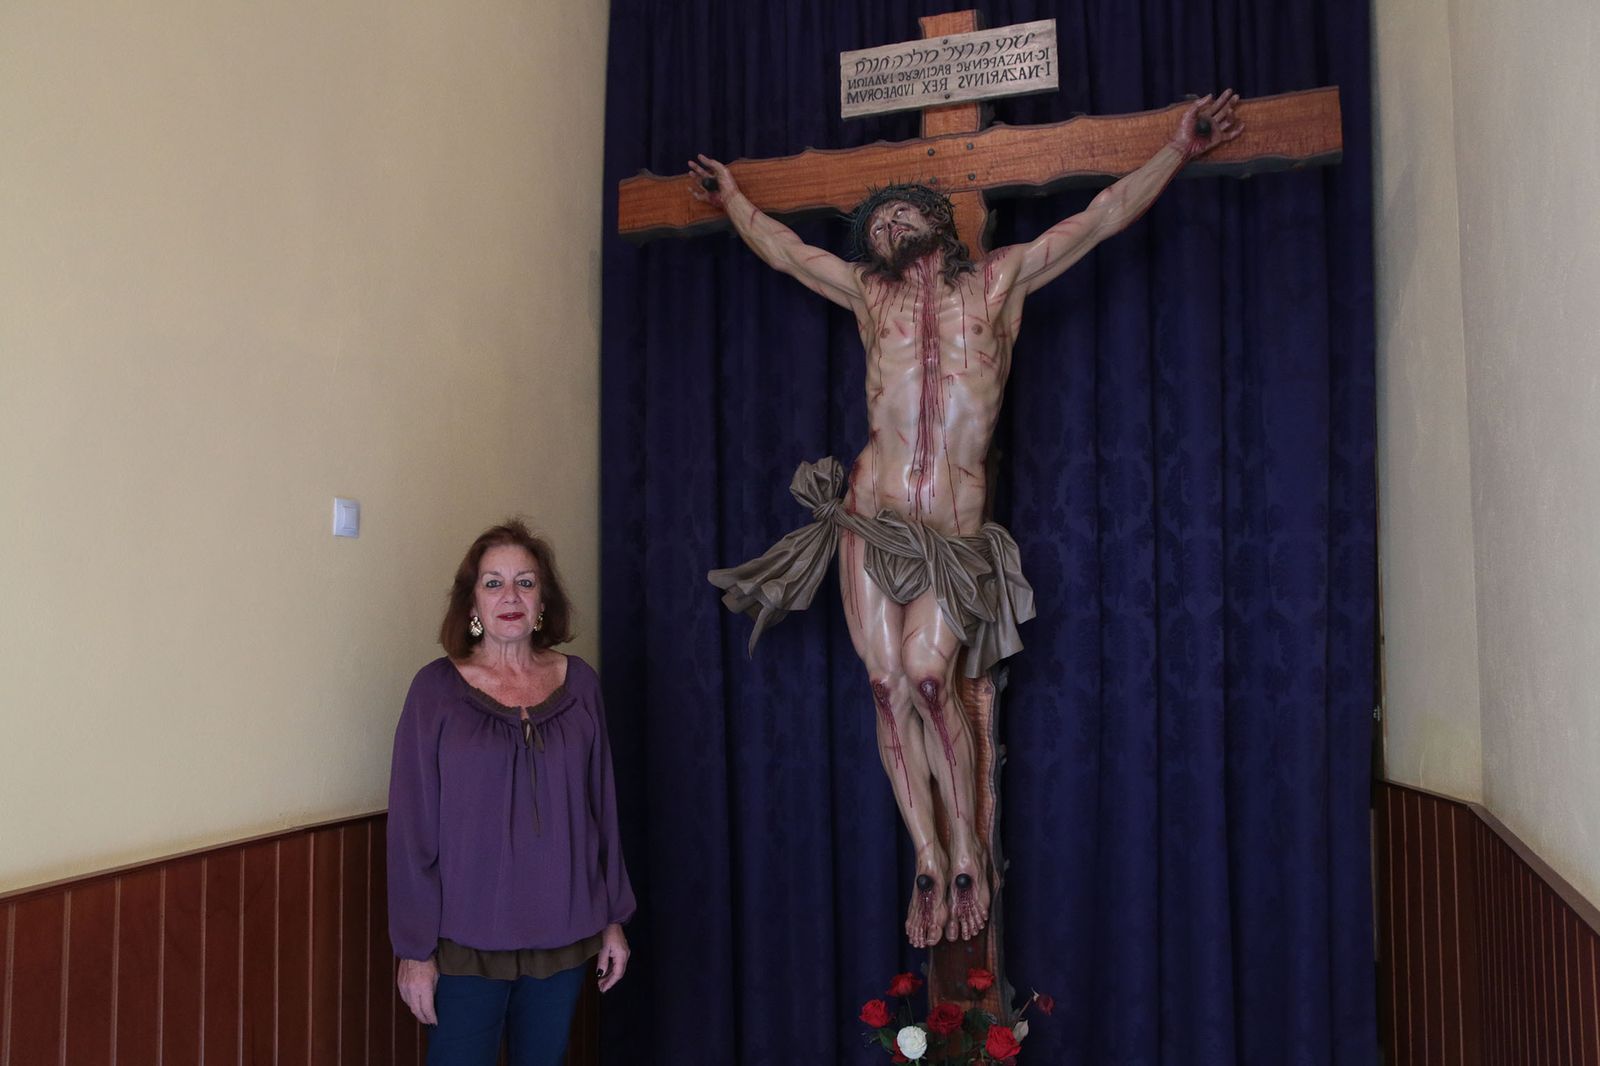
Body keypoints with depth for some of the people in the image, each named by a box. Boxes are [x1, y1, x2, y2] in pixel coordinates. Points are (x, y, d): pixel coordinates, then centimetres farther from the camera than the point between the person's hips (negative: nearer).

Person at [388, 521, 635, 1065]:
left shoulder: (579, 683, 1)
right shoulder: (437, 688, -7)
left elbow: (602, 807, 6)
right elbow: (411, 826, -6)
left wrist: (613, 918, 8)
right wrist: (414, 948, -6)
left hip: (563, 934, 3)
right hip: (467, 937, -3)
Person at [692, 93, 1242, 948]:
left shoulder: (1000, 281, 12)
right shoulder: (869, 295, 16)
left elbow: (1104, 217, 13)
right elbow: (781, 248, 30)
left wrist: (1178, 150, 11)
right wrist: (731, 196, 42)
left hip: (954, 528, -2)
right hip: (873, 516, 2)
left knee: (927, 675, -15)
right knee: (887, 684, -2)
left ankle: (966, 851, 2)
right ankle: (928, 861, 10)